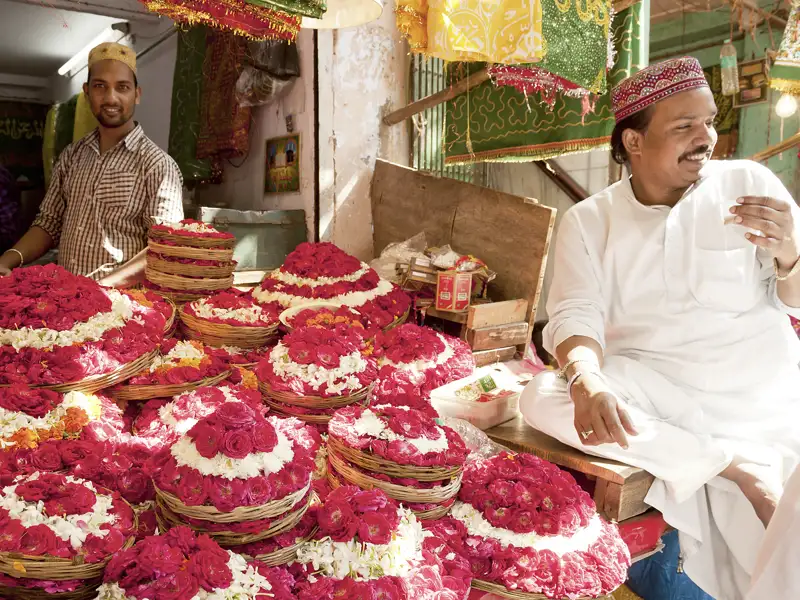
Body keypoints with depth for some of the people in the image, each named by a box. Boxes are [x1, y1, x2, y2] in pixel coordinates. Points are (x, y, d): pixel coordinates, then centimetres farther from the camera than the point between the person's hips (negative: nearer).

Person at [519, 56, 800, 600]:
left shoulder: (749, 183, 1)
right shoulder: (589, 220, 2)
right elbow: (576, 315, -10)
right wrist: (587, 379, -32)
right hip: (654, 395, 2)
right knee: (543, 398, -28)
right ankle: (738, 465, -18)